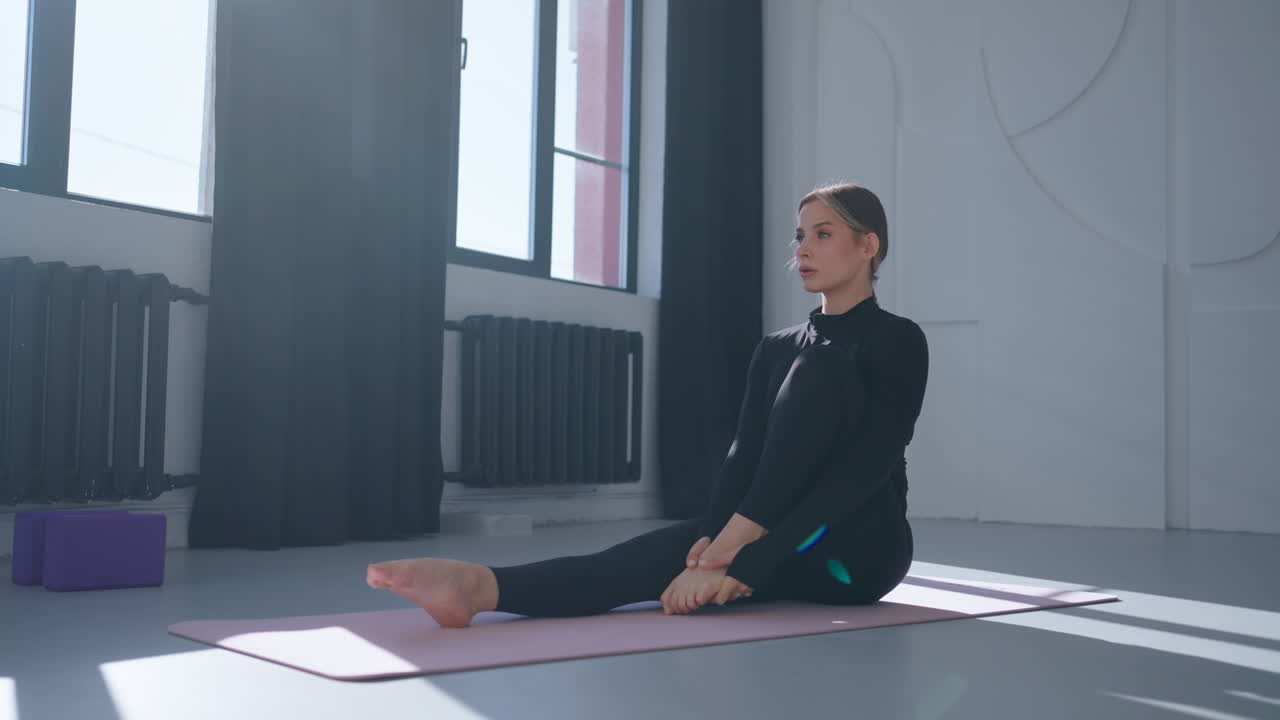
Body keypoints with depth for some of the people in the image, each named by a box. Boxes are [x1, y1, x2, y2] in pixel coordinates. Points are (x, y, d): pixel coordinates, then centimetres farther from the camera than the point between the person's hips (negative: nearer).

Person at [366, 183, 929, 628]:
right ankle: (482, 586, -52)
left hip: (857, 551, -5)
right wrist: (714, 541, -23)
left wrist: (749, 557, -30)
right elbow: (744, 452, -2)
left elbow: (864, 467, -19)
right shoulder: (776, 348, 14)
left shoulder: (897, 341, -6)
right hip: (794, 559, 5)